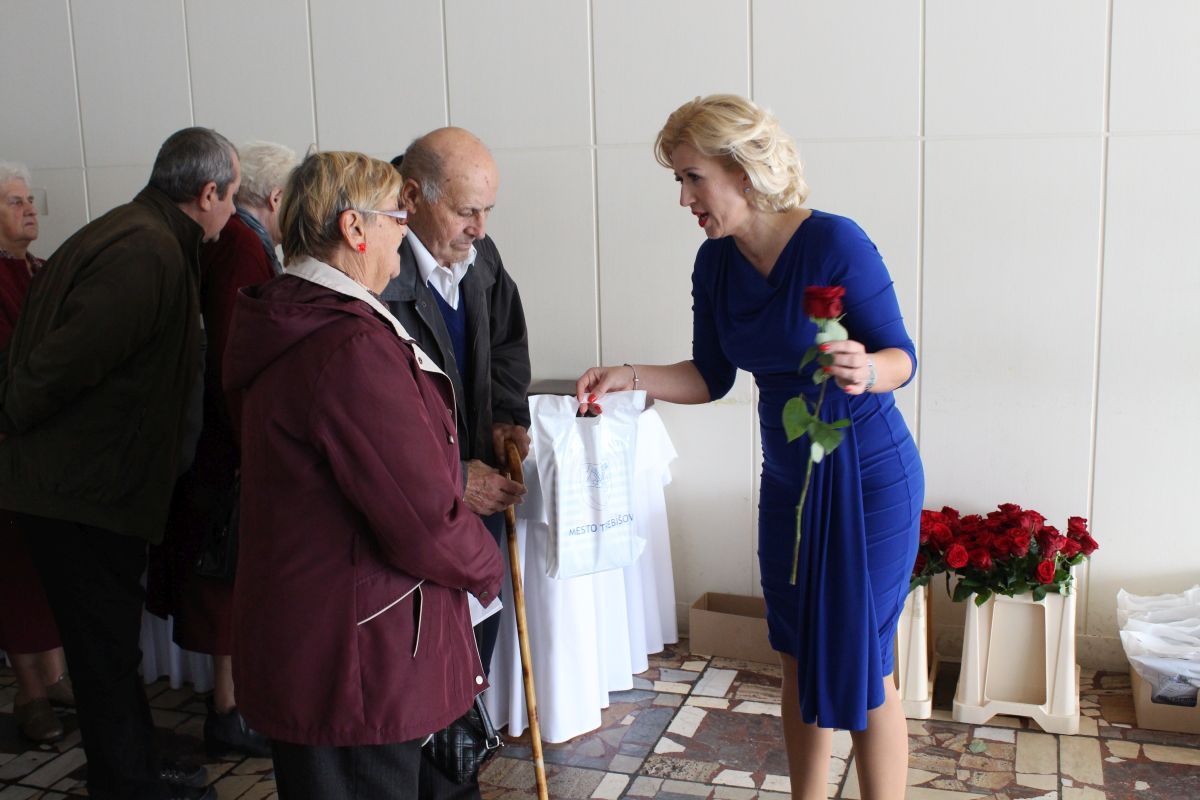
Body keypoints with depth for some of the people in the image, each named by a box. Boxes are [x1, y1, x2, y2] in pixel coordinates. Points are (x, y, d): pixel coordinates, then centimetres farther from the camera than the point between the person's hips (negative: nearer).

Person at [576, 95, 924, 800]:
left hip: (868, 481, -6)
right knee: (800, 660, 17)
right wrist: (629, 377, -8)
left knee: (861, 669, 3)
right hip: (788, 479, 7)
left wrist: (863, 371, -37)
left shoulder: (834, 244, -21)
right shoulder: (716, 262, -1)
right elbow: (712, 377, 6)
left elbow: (901, 356, -15)